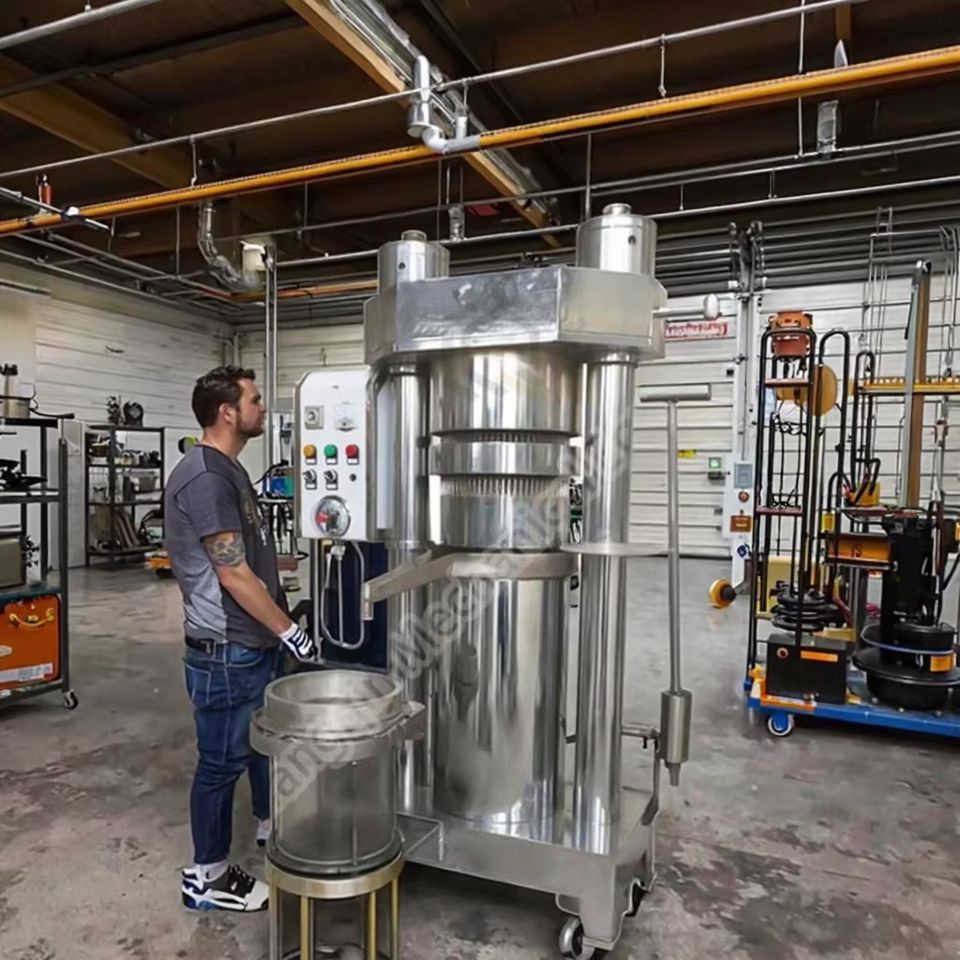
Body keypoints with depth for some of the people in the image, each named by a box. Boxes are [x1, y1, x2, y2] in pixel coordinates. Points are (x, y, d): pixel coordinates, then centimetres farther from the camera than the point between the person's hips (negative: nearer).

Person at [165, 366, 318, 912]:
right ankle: (207, 877, 25)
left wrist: (278, 628, 19)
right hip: (226, 651, -10)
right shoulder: (204, 477, -22)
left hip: (256, 643, 10)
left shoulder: (229, 470, 10)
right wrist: (289, 631, -17)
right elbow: (233, 574, -24)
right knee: (223, 761, 6)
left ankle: (272, 827, 44)